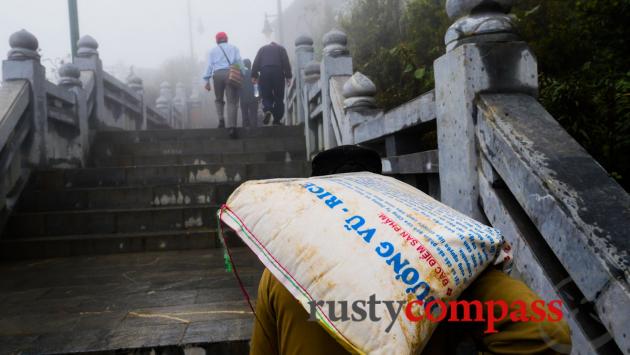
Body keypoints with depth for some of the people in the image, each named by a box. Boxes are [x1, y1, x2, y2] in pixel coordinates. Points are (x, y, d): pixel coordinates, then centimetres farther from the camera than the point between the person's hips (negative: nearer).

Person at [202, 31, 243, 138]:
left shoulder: (213, 50, 20)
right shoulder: (234, 48, 19)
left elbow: (209, 65, 10)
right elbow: (239, 61, 6)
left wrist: (207, 81, 8)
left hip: (217, 74, 1)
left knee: (219, 99, 21)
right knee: (232, 101, -5)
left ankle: (221, 119, 4)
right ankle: (231, 126, -18)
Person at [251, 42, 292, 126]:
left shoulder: (262, 49, 25)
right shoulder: (281, 48, 22)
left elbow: (256, 62, 10)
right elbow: (286, 62, 7)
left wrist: (254, 75, 6)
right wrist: (288, 76, 2)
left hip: (264, 72, 1)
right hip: (278, 72, -1)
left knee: (266, 96, 4)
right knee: (278, 97, 2)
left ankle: (267, 110, -26)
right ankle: (277, 120, -6)